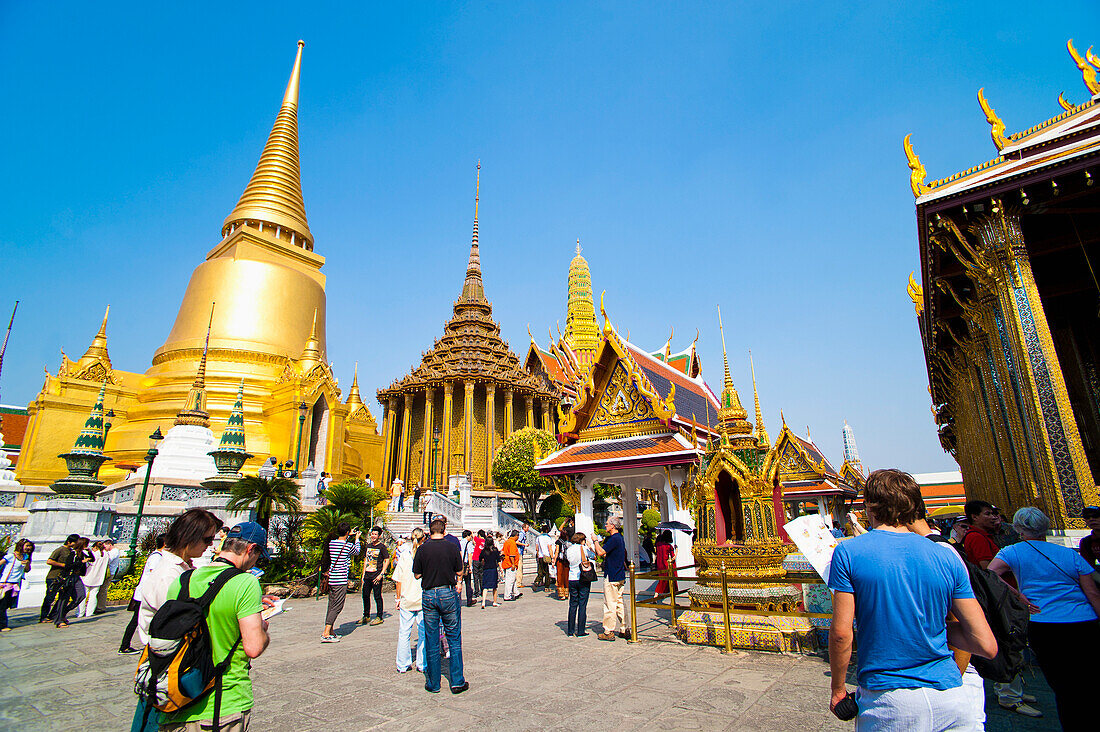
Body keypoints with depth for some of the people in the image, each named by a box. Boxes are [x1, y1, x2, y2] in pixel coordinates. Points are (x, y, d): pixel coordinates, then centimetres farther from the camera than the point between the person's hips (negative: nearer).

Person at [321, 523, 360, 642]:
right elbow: (357, 551, 10)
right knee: (337, 607, -4)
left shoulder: (331, 543, 4)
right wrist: (357, 538, 24)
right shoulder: (349, 546, -13)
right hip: (341, 580, -7)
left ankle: (330, 632, 22)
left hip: (331, 578, 7)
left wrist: (348, 536, 38)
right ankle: (326, 634, -8)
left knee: (331, 605, 14)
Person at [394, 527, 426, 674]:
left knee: (404, 633, 11)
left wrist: (398, 598, 10)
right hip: (424, 600, -1)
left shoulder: (404, 556, -3)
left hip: (406, 600, 2)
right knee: (423, 633, 9)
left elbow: (399, 580, 0)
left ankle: (403, 665, 18)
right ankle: (422, 665, 14)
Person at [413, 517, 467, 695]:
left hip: (428, 595, 1)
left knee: (431, 642, 11)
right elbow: (459, 572, 1)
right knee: (454, 640, 9)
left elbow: (417, 575, 1)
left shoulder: (422, 549, -5)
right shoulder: (451, 547, -6)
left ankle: (433, 683, 19)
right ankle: (457, 682, 11)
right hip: (448, 593, -1)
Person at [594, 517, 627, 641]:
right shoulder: (620, 538, 13)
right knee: (620, 603, 14)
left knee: (610, 604, -2)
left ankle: (608, 632, 4)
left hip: (611, 577, -9)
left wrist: (595, 540, -9)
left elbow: (601, 552, -22)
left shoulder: (613, 539, -18)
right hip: (620, 575, 9)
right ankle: (624, 629, 19)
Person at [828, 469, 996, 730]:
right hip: (951, 699, 2)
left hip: (888, 703, -2)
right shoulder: (948, 559, -1)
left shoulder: (848, 553, -11)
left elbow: (841, 633, -12)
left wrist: (838, 689, 2)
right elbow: (987, 646, -1)